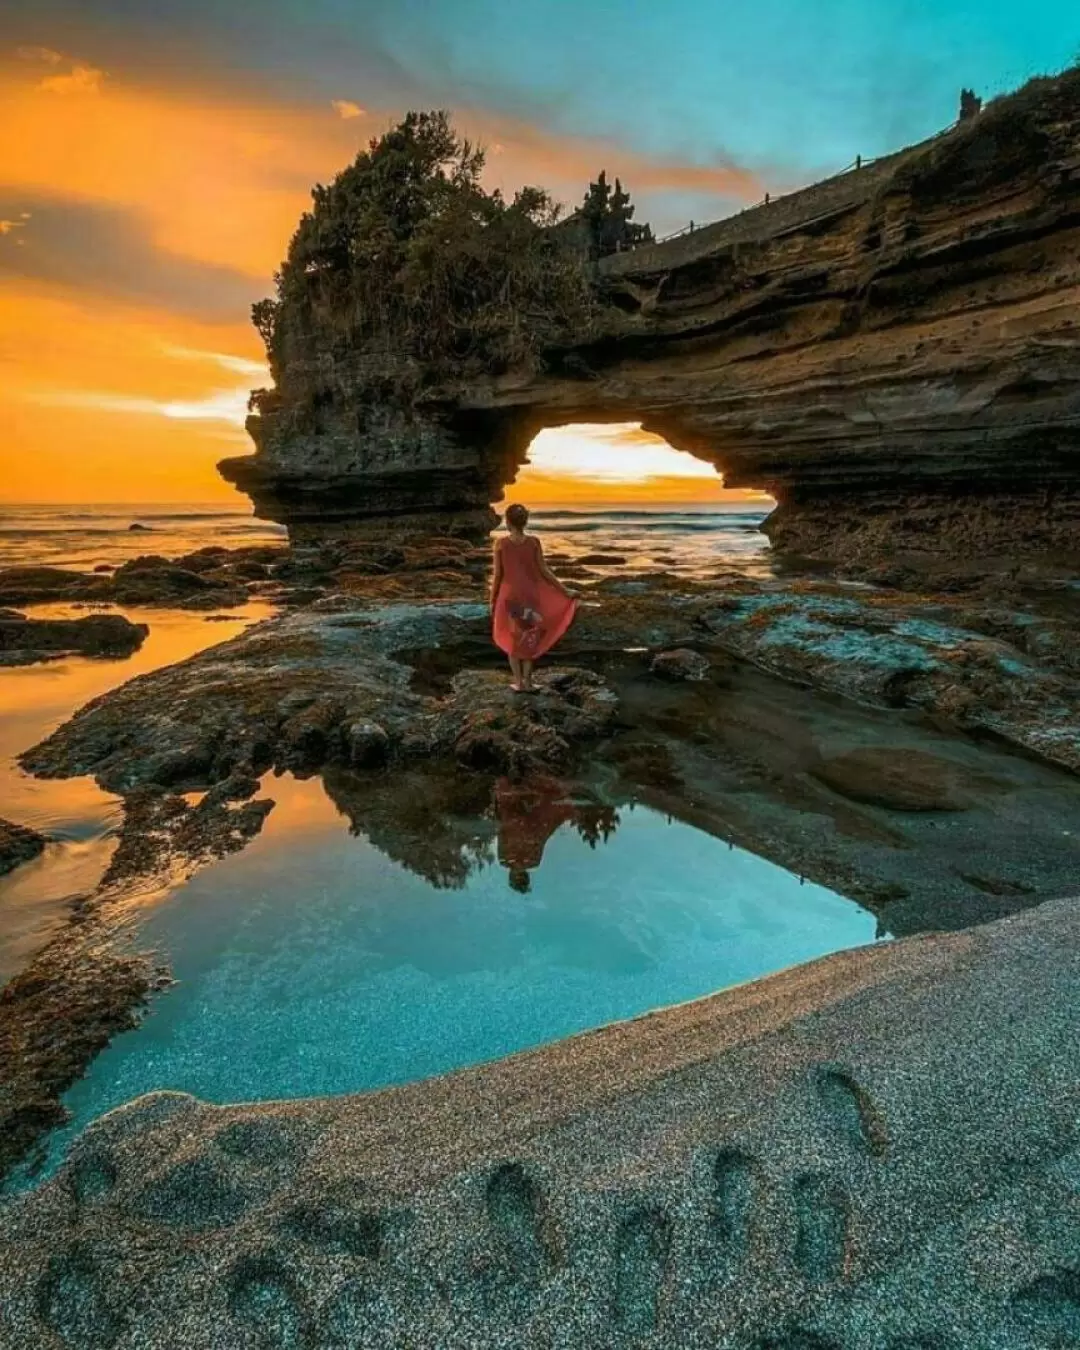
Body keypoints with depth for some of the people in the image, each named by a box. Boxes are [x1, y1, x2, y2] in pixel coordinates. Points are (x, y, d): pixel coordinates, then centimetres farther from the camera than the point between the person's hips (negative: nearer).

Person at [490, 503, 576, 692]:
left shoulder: (501, 543, -10)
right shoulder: (534, 542, -7)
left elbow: (497, 574, -6)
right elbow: (544, 571, -6)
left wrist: (492, 600, 5)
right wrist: (565, 591, 2)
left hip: (509, 596, -1)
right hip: (530, 595, 1)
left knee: (512, 638, 13)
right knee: (529, 637, 14)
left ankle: (518, 682, 15)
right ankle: (527, 681, 16)